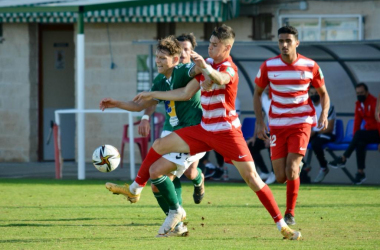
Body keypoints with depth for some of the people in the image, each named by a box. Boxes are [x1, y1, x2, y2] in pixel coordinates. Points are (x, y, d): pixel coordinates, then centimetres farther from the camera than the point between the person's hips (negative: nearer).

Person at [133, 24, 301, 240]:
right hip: (205, 130, 7)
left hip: (227, 131, -7)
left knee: (251, 177, -11)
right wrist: (153, 95, 16)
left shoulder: (229, 68, -15)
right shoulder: (208, 65, 9)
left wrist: (205, 68, -61)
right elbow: (185, 93, 15)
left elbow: (219, 79, -41)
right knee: (159, 146, 6)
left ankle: (282, 226, -7)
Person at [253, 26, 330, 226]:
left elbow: (323, 93, 9)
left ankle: (290, 213, 0)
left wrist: (324, 115, -9)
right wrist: (259, 122, -1)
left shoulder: (310, 66, -4)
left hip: (301, 122, -2)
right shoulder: (268, 66, -4)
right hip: (277, 125, 2)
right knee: (281, 177, -1)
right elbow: (257, 93, 9)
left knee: (291, 169, -16)